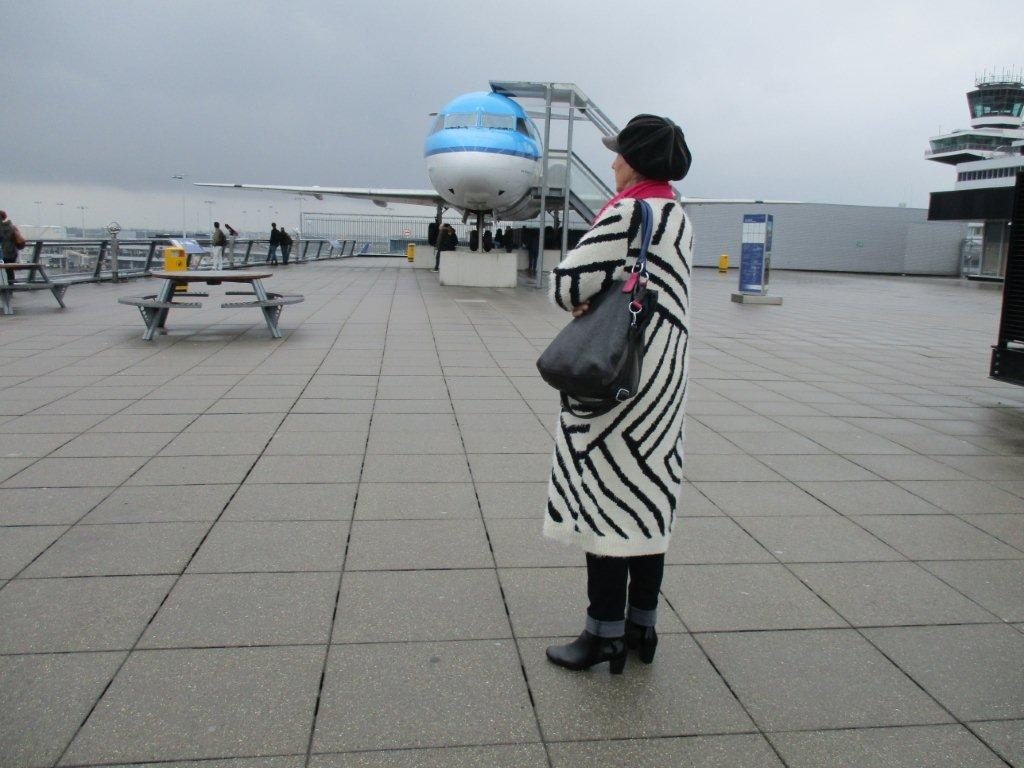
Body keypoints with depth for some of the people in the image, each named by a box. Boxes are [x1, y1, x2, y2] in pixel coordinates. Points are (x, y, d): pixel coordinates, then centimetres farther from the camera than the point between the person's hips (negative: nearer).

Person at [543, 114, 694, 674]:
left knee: (608, 495, -1)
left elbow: (568, 283, -19)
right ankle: (642, 626, 23)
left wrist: (583, 299, 2)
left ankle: (605, 633, 9)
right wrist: (600, 299, -1)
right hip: (665, 375, 9)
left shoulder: (628, 212, -15)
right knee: (649, 498, 13)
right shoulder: (678, 215, 13)